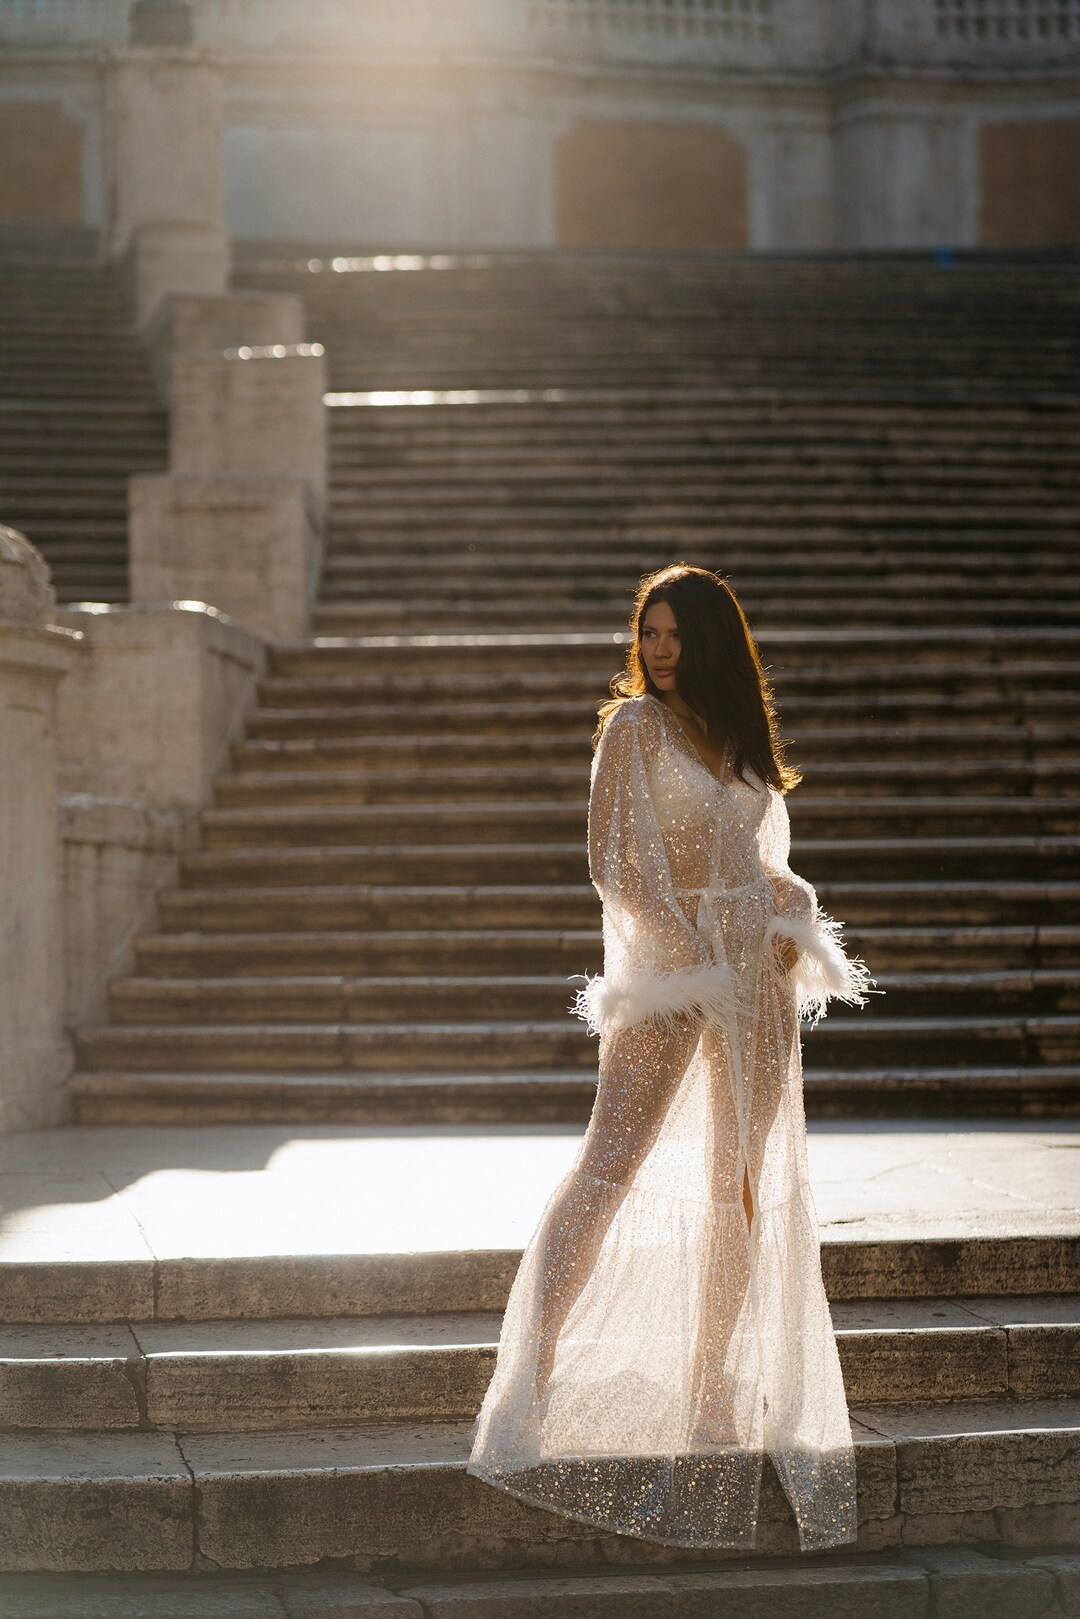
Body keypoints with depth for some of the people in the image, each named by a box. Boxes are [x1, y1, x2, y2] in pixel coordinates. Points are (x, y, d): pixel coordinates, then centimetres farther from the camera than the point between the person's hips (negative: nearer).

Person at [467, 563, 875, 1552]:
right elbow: (615, 862, -9)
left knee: (746, 1182, 6)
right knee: (612, 1166, -14)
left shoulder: (743, 733, 14)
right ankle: (528, 1385, -15)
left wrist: (791, 922, -1)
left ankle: (714, 1388, 15)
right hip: (666, 957, -6)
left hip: (755, 964, 6)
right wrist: (692, 955, -16)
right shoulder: (634, 726, -3)